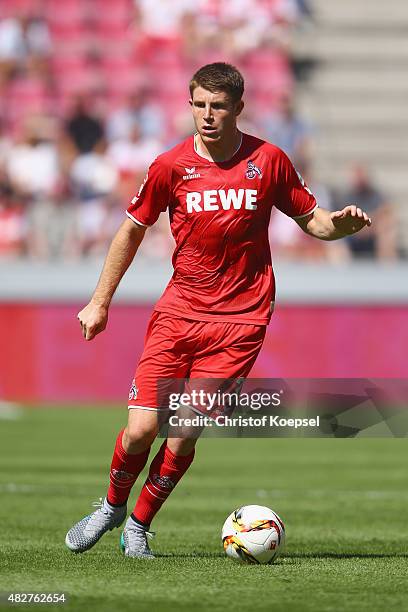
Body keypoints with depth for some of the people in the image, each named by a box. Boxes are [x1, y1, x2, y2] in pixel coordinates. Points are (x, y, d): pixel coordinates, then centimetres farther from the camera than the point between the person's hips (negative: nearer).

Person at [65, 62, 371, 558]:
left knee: (184, 435, -8)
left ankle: (138, 526, 13)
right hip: (178, 311, 1)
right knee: (141, 429, -7)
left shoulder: (267, 161, 1)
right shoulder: (171, 166, 0)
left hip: (239, 320, -1)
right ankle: (112, 505, 23)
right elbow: (133, 229, 13)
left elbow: (311, 220, 12)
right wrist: (100, 302, 14)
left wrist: (341, 223, -11)